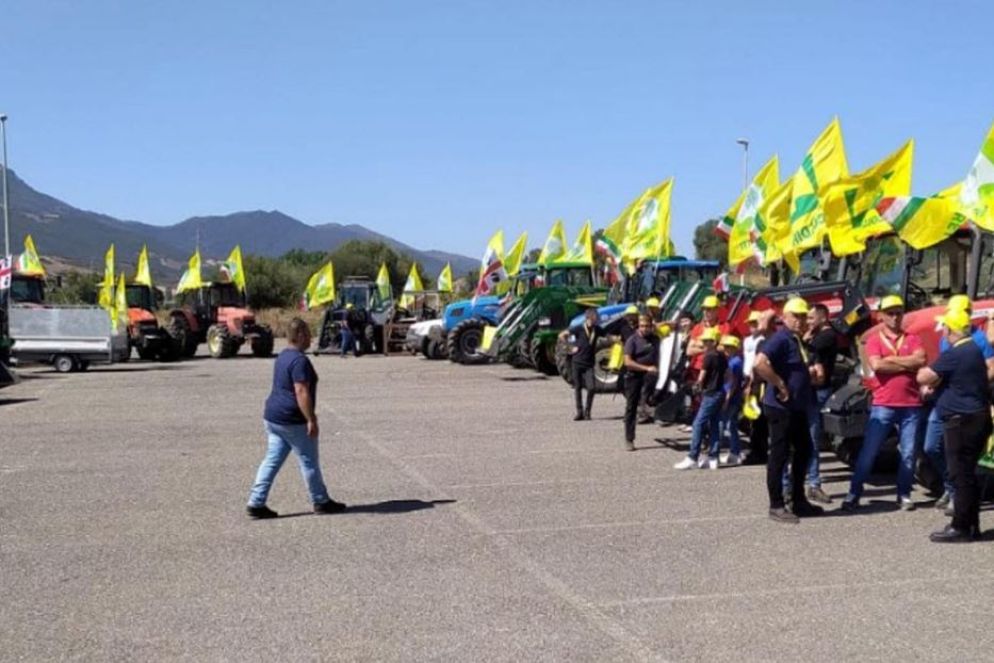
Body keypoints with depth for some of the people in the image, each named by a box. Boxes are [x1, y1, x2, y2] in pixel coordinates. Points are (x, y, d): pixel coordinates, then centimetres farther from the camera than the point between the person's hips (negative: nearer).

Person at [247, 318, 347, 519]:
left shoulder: (283, 357, 14)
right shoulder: (299, 360, -18)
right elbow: (301, 392, -24)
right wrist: (311, 420, -23)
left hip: (272, 417, 9)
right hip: (292, 421, -9)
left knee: (272, 460, 10)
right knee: (309, 462, 5)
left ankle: (256, 503, 7)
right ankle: (321, 502, 17)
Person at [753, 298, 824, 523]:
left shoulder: (798, 341, 15)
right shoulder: (780, 339, -15)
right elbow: (759, 364, -30)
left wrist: (812, 370, 13)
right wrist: (780, 385, -23)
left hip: (798, 407, 10)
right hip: (781, 407, -10)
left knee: (804, 450, 15)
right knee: (779, 455, -4)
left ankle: (799, 501, 25)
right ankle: (776, 506, 2)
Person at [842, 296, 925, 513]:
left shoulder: (912, 338, 10)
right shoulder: (874, 339, 3)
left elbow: (920, 360, -10)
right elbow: (876, 366, -14)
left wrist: (892, 359, -11)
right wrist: (907, 365, -8)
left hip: (911, 405, 2)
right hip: (883, 405, -2)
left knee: (908, 453, 5)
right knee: (868, 451, -1)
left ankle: (904, 494, 17)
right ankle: (854, 494, 4)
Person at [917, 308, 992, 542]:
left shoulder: (953, 355, -19)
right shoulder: (973, 350, 13)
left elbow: (923, 377, -14)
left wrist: (928, 370, 6)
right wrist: (936, 380, 7)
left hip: (962, 421, -10)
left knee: (961, 475, -5)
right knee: (967, 474, 16)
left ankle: (961, 528, -1)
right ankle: (971, 525, 22)